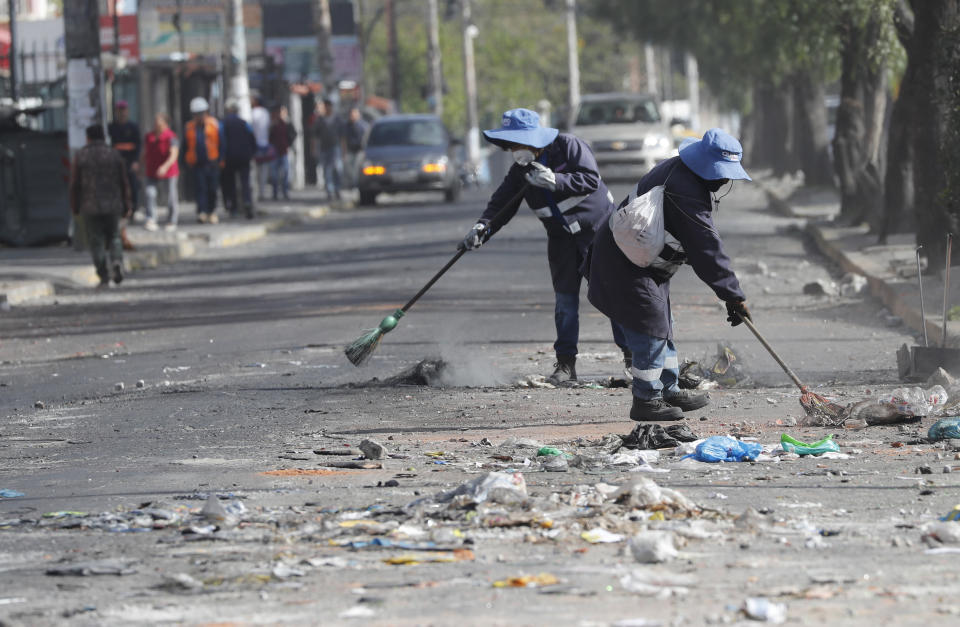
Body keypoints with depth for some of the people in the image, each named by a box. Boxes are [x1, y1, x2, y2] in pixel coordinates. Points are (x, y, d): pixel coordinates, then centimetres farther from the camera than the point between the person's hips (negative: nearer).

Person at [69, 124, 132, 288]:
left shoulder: (80, 156, -2)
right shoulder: (114, 155, 2)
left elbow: (74, 184, -2)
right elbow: (124, 182, 3)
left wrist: (75, 207, 7)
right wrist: (127, 206, 9)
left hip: (90, 207, -2)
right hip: (113, 206, 2)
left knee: (96, 242, 5)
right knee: (113, 237, 17)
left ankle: (104, 277, -1)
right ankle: (117, 261, -9)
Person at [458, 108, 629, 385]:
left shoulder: (568, 146, -15)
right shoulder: (520, 170, 1)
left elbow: (591, 179, -23)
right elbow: (501, 203, -2)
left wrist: (555, 181, -32)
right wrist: (482, 228, -18)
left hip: (597, 226, -5)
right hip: (561, 236, 5)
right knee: (565, 298, 1)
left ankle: (632, 354, 5)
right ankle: (565, 363, 6)